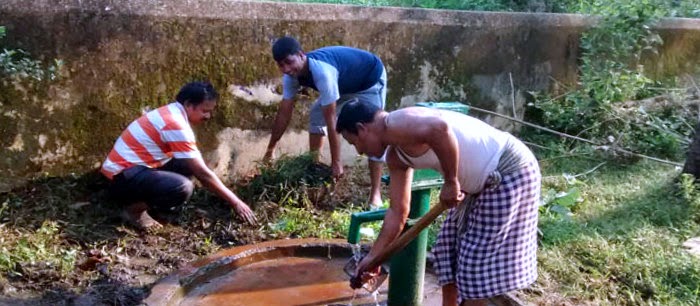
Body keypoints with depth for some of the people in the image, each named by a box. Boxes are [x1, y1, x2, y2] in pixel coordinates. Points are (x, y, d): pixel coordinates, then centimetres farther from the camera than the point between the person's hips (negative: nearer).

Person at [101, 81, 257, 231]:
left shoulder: (172, 114, 8)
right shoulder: (176, 125, -22)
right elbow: (202, 173, -21)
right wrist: (235, 202, -15)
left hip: (134, 166, 10)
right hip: (122, 175, -10)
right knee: (183, 187, -29)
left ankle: (149, 201, 9)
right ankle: (135, 209, -6)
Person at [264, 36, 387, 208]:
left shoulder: (322, 72, -42)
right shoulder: (291, 75, -18)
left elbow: (331, 120, -39)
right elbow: (284, 113, -9)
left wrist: (336, 162, -33)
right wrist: (270, 150, -4)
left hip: (370, 79, -8)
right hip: (345, 82, 8)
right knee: (316, 115, 3)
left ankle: (376, 194, -17)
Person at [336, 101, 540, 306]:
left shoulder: (395, 124, -18)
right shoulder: (395, 156, 10)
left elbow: (439, 128, -40)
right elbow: (398, 211, 15)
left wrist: (450, 182, -27)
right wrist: (374, 256, 19)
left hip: (510, 173, -10)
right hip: (486, 180, 10)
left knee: (477, 259, 0)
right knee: (450, 246, 18)